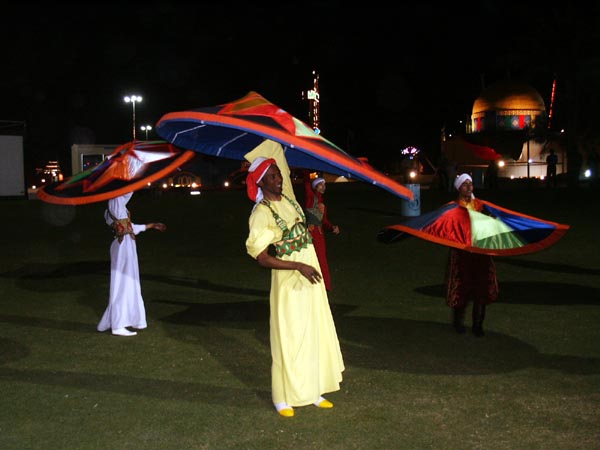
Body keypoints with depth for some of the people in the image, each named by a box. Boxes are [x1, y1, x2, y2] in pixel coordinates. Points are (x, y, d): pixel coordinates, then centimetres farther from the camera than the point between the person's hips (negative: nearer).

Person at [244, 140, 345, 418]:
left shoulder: (288, 198, 3)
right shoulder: (262, 212, -17)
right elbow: (262, 258, -20)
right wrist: (298, 266, -24)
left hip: (310, 277, 8)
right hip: (289, 283, -8)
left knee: (315, 335, 13)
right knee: (289, 339, 1)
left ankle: (313, 391, 26)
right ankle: (283, 398, 15)